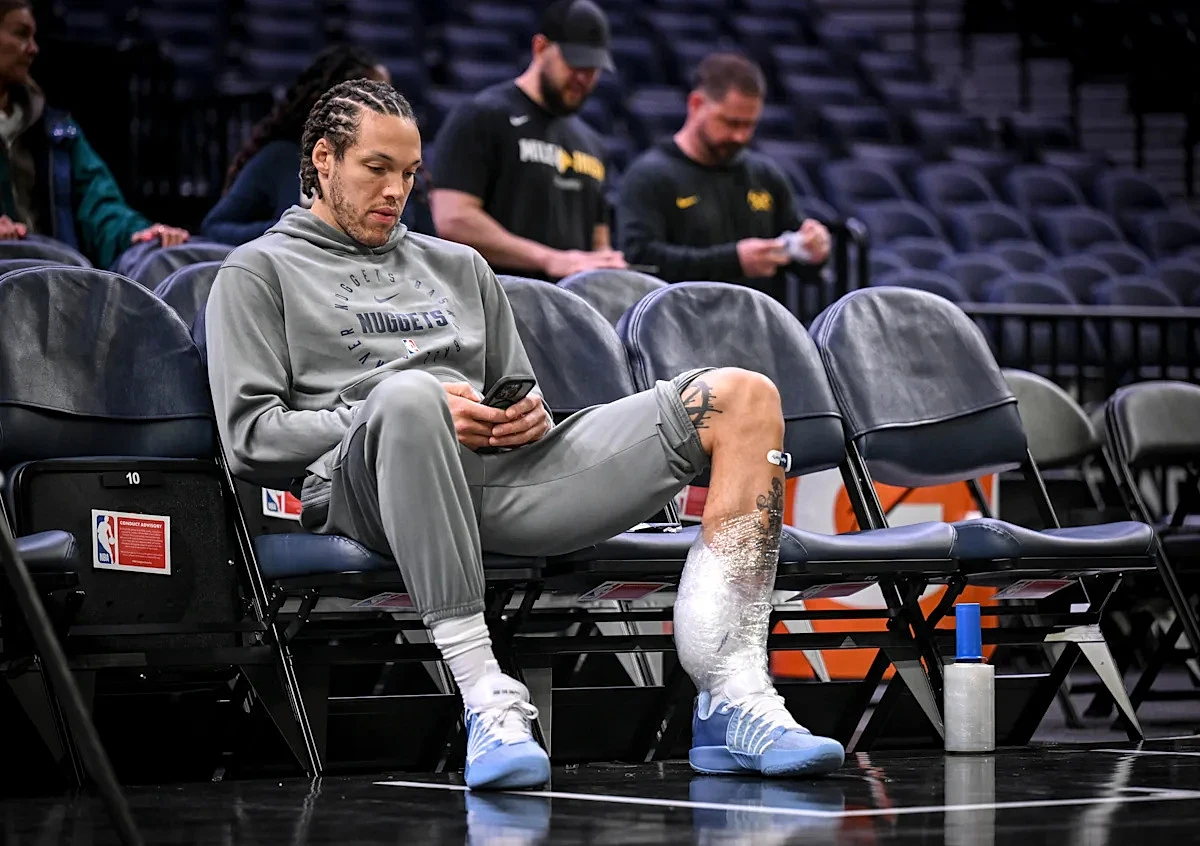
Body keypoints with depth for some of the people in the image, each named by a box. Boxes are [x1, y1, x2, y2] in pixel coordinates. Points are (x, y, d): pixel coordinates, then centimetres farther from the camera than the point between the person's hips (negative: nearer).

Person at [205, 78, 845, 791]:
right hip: (356, 484, -5)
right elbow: (251, 437, 3)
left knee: (743, 398, -12)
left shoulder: (461, 267, 34)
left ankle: (734, 702, -28)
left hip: (504, 470, 5)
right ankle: (487, 699, -42)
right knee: (408, 394, -44)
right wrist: (424, 415, -7)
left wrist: (531, 417, 4)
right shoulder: (260, 271, 17)